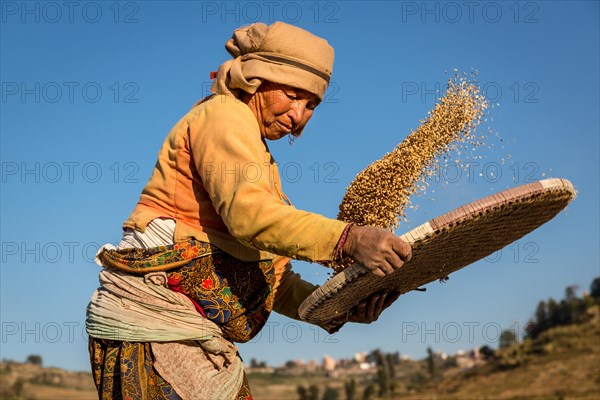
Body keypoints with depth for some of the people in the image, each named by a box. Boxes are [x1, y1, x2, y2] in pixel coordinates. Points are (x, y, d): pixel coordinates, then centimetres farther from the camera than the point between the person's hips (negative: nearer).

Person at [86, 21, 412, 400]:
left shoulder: (263, 159, 22)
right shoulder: (225, 115, -5)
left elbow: (270, 274, 14)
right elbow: (250, 213, -25)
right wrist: (348, 239, -35)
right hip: (154, 311, -9)